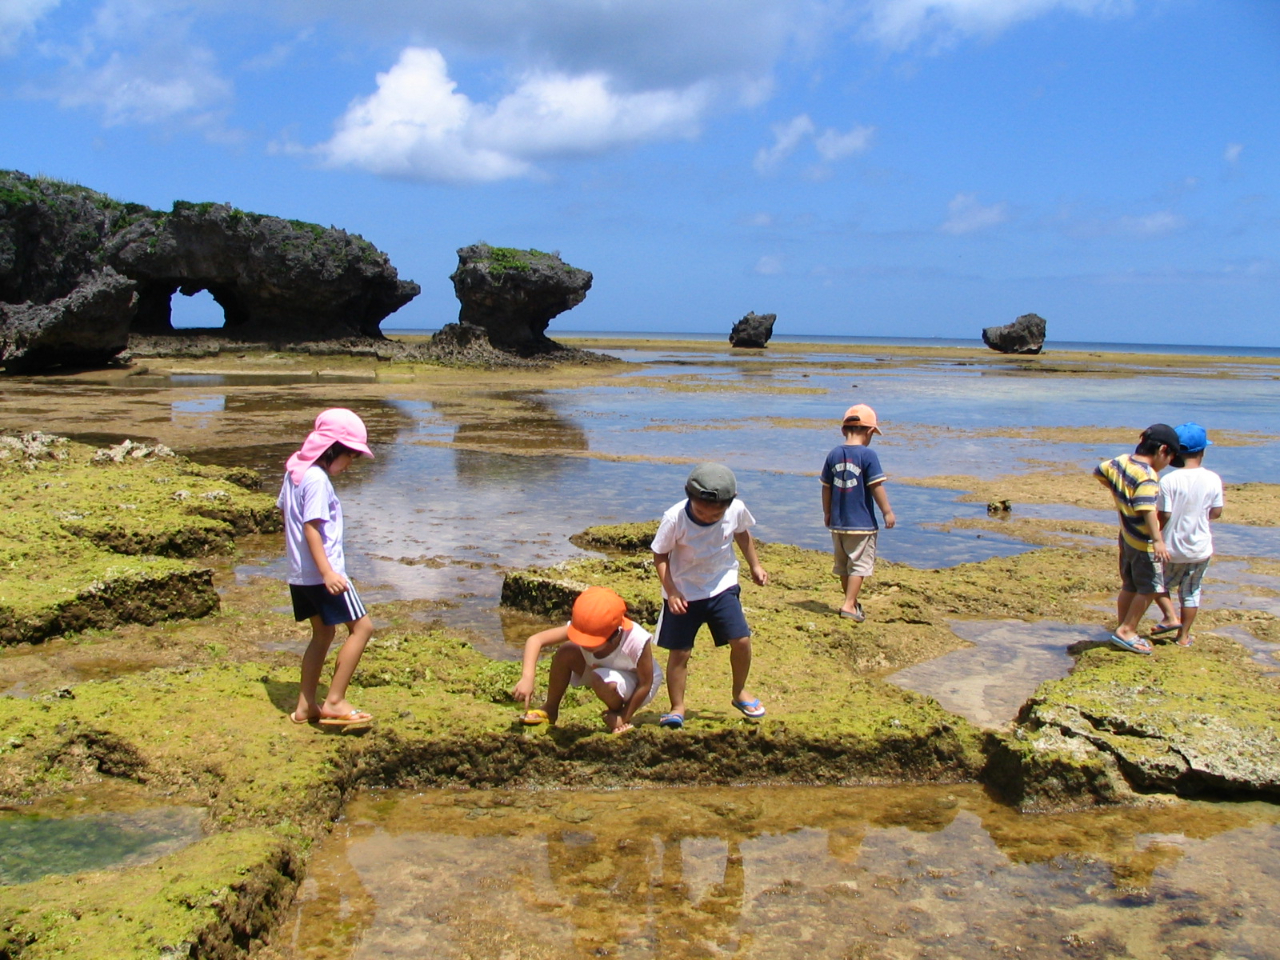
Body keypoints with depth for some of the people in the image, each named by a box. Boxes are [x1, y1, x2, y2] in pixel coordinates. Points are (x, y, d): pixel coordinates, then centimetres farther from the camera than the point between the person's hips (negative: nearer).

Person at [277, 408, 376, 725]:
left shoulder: (296, 470, 11)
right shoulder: (317, 479, -17)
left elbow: (283, 508, 21)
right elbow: (311, 527, -22)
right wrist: (328, 573, -27)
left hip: (299, 575, 10)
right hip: (322, 573, -10)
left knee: (323, 632, 18)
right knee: (362, 627, -5)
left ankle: (305, 705, 21)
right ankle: (334, 702, -6)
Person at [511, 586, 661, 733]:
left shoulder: (637, 641, -39)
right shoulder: (580, 629, -29)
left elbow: (646, 684, -26)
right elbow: (535, 640, -29)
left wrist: (624, 718, -18)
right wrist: (527, 678, -41)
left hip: (636, 683, -4)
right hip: (601, 668, 5)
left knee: (603, 682, -37)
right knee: (566, 652, -21)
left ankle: (618, 712, -2)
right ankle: (550, 710, 1)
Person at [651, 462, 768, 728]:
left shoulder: (737, 510, -15)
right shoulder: (675, 518, -24)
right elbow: (660, 556, -12)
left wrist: (755, 566, 15)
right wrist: (671, 592, -20)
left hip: (722, 587, 2)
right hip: (683, 592, -2)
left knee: (741, 640, -5)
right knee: (679, 652, -2)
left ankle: (740, 693, 21)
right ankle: (677, 708, 15)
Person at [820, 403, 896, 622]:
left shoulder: (834, 455, 3)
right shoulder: (868, 455, -12)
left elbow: (826, 487, 8)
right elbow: (876, 487, -13)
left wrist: (827, 513, 20)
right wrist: (887, 512, -3)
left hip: (838, 522, 6)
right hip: (862, 522, -6)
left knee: (843, 564, 16)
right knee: (860, 564, 1)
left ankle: (852, 602, 29)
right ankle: (849, 605, -5)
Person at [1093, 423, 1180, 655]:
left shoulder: (1121, 461, 1)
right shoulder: (1147, 476, -24)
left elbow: (1099, 471, 19)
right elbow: (1147, 509, -34)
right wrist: (1158, 540, -39)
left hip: (1126, 537, 9)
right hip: (1143, 542, -9)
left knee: (1129, 586, 17)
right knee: (1149, 588, 3)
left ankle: (1123, 630, 24)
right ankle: (1126, 630, 6)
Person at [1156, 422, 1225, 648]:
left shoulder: (1169, 481, -17)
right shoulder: (1213, 479, -8)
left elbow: (1163, 515, -15)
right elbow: (1216, 513, 0)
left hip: (1173, 547, -3)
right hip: (1201, 549, 3)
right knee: (1191, 592, 16)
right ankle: (1184, 635, 21)